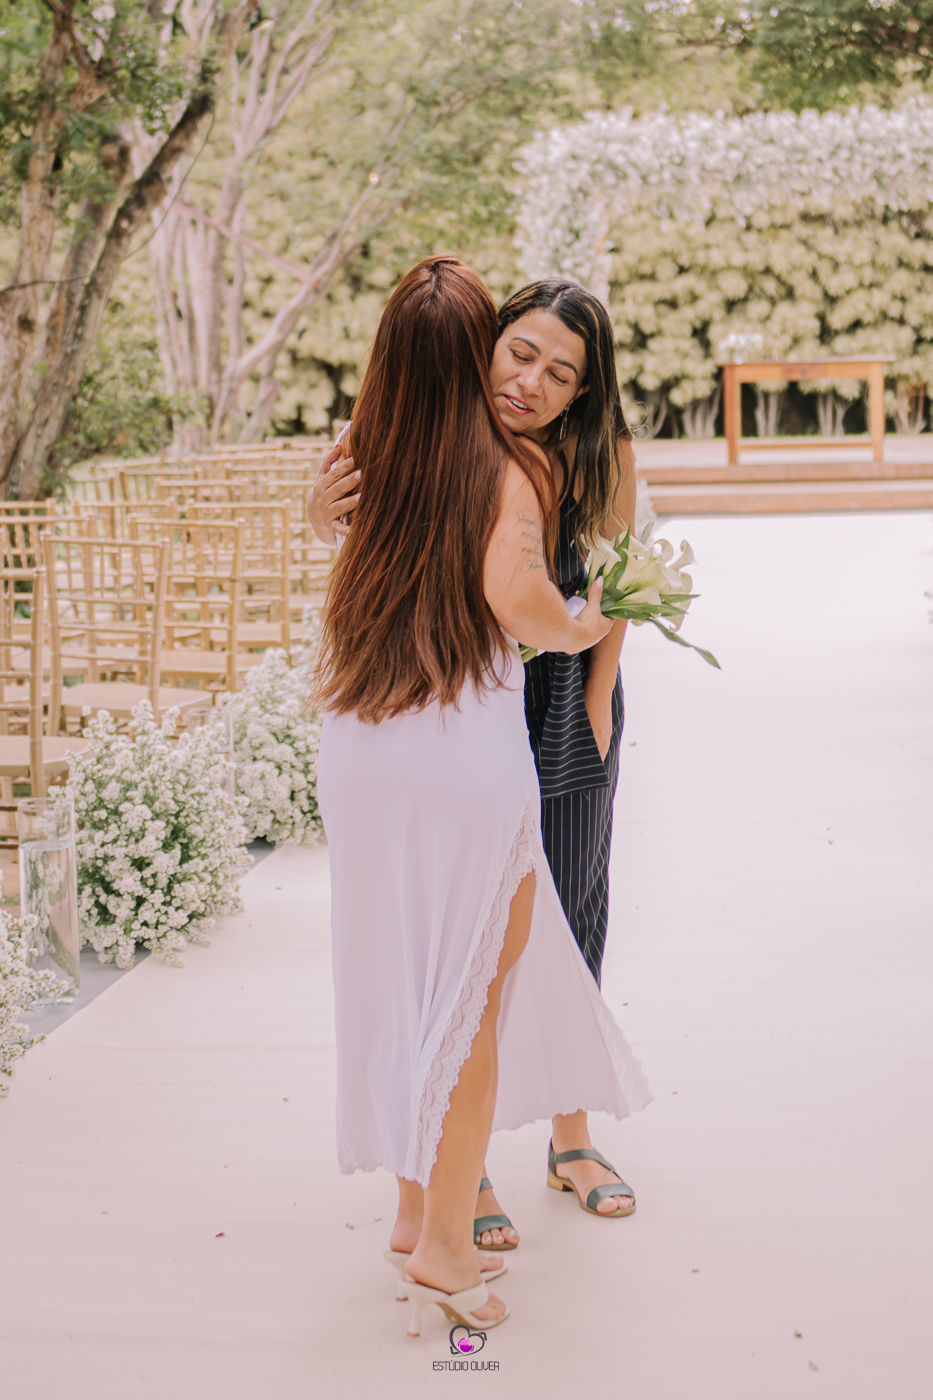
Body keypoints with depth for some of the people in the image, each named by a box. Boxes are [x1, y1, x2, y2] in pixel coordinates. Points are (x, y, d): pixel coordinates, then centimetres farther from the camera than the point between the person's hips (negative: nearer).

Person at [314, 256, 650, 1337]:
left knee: (395, 984, 17)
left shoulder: (366, 468, 5)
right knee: (474, 996, 7)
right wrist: (577, 630, -3)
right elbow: (513, 592, -23)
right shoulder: (508, 471, -9)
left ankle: (415, 1202, 30)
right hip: (469, 758, -5)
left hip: (356, 754, 5)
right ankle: (445, 1244, 9)